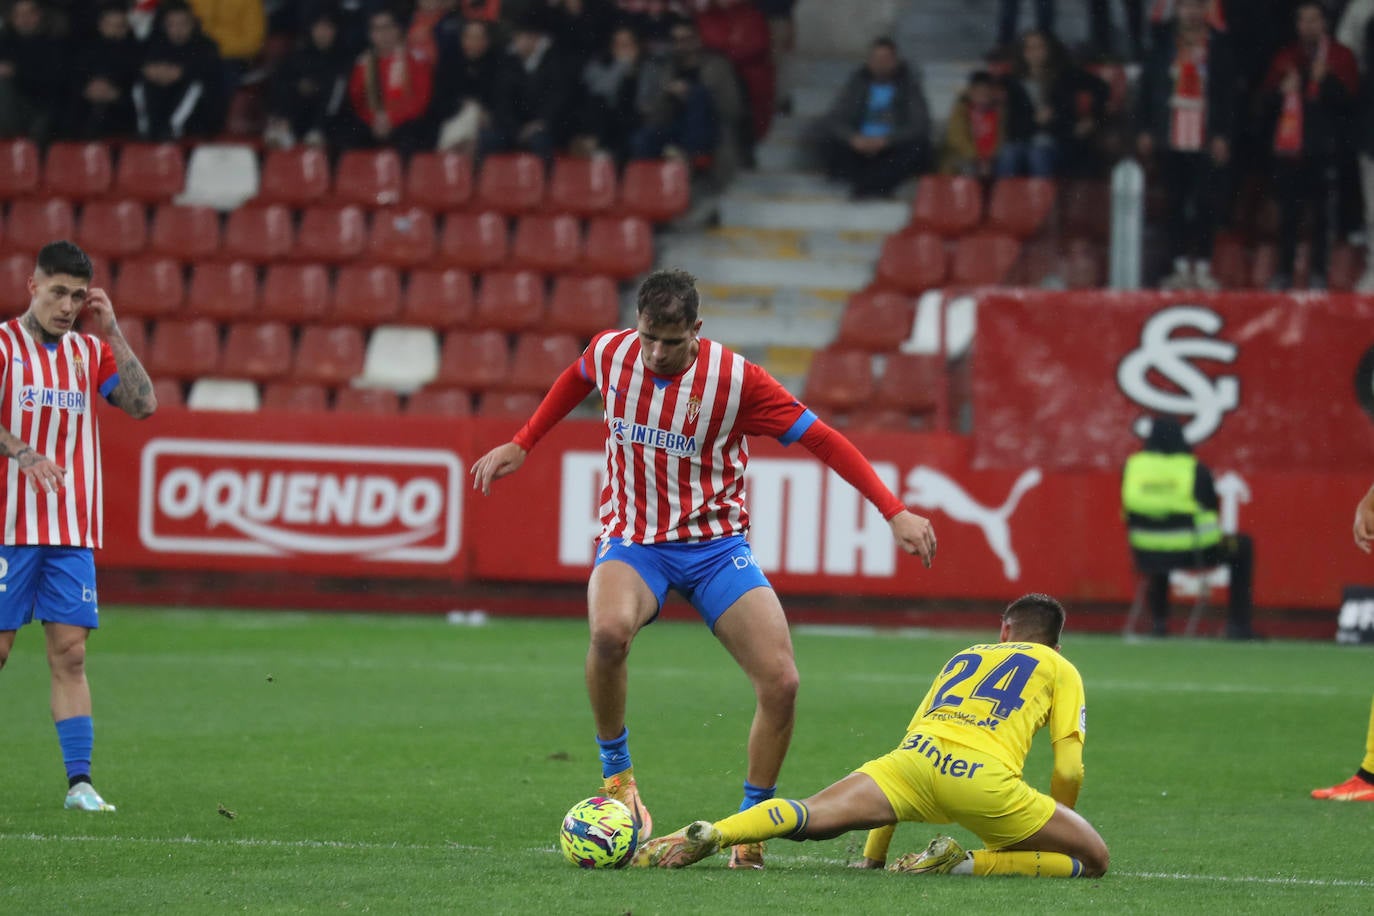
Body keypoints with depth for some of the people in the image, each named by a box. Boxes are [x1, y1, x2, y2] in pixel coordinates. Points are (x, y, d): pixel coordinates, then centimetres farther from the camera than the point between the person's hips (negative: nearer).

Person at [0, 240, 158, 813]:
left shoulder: (90, 352, 13)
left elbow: (143, 405, 3)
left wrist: (112, 332, -1)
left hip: (72, 532, 4)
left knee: (70, 653, -1)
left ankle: (79, 782, -4)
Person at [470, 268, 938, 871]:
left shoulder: (734, 379, -15)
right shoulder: (610, 353, -5)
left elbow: (819, 438, -11)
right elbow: (576, 380, 21)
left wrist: (894, 512, -16)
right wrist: (522, 445, 22)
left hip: (714, 544, 0)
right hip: (633, 541, 0)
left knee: (781, 682, -15)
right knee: (609, 632, -35)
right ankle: (616, 777, -11)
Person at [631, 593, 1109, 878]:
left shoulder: (964, 657, 38)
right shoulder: (1062, 670, 27)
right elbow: (1069, 771, 14)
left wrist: (873, 855, 40)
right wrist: (1048, 836, 33)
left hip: (918, 755, 3)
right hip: (984, 776, -3)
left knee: (810, 816, -7)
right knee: (1092, 859, 8)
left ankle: (711, 834, -37)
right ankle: (965, 863, -12)